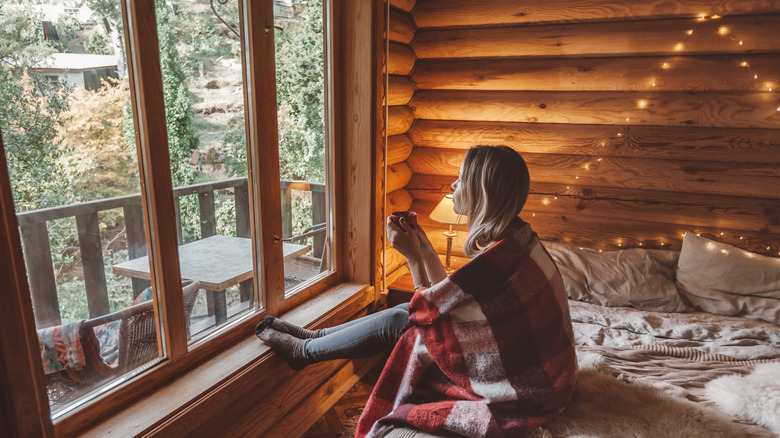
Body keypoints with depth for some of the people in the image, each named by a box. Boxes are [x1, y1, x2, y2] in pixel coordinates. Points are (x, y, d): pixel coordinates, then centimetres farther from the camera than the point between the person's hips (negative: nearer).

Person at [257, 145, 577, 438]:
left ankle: (304, 351, 16)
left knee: (397, 321, -5)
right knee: (400, 313, 6)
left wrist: (412, 256, -10)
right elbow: (447, 296, 6)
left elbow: (431, 309, -17)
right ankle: (311, 336, 22)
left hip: (522, 386, -8)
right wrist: (424, 245, 6)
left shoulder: (501, 257, -29)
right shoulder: (514, 238, 1)